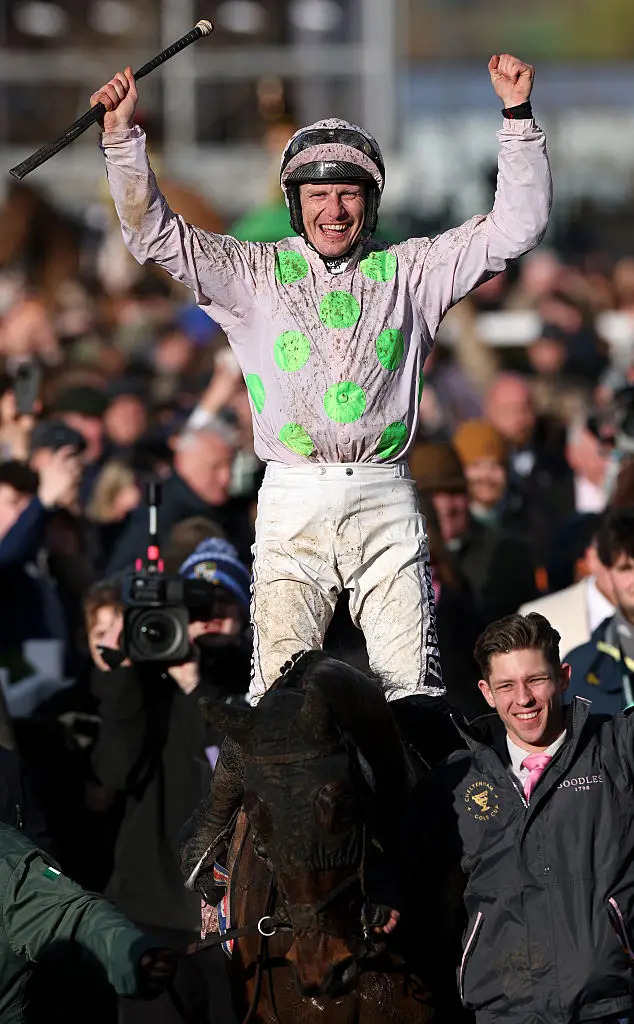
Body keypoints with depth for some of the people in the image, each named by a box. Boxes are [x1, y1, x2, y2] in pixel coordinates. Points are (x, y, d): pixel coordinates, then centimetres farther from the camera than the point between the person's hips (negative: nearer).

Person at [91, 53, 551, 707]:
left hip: (385, 504, 0)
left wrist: (517, 116, 1)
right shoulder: (254, 276, 11)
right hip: (292, 502, 0)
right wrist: (123, 137, -6)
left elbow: (515, 228, 8)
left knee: (413, 691, -8)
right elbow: (155, 235, 5)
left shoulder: (409, 273, 12)